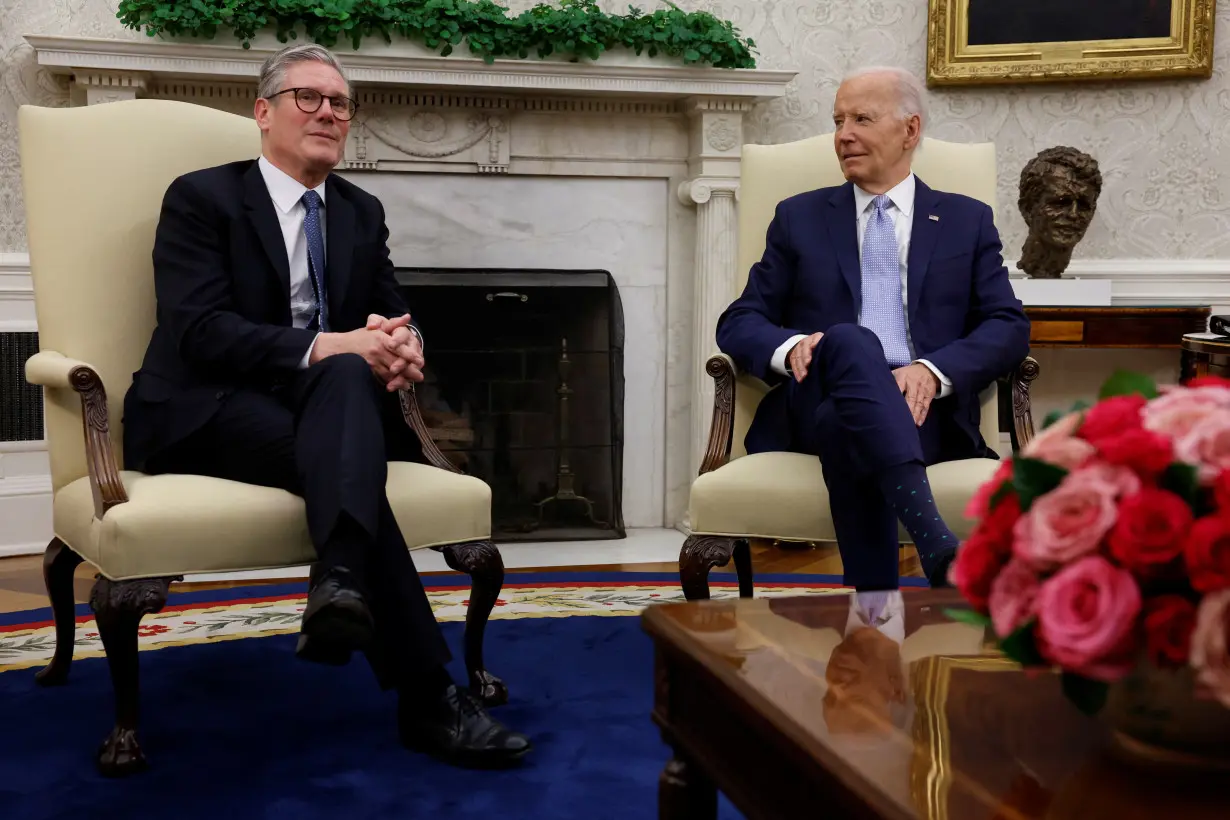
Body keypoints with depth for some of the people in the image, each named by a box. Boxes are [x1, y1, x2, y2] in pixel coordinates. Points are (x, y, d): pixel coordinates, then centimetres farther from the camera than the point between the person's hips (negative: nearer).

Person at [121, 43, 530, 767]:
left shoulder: (363, 213, 19)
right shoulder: (201, 198, 1)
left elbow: (394, 315, 10)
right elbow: (199, 328, -14)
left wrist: (401, 344, -18)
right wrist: (323, 347, -29)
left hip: (324, 398, 4)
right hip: (208, 412, -4)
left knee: (350, 374, -35)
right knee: (349, 449, -36)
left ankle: (342, 588, -59)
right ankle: (428, 695, -44)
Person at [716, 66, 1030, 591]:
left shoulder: (968, 222, 19)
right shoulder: (799, 218, 20)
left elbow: (1009, 328, 7)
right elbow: (738, 323, 13)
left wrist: (934, 370, -15)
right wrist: (791, 347, -12)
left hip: (924, 411, 0)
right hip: (816, 405, 0)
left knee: (845, 431, -38)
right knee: (849, 341, -37)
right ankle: (937, 546, -55)